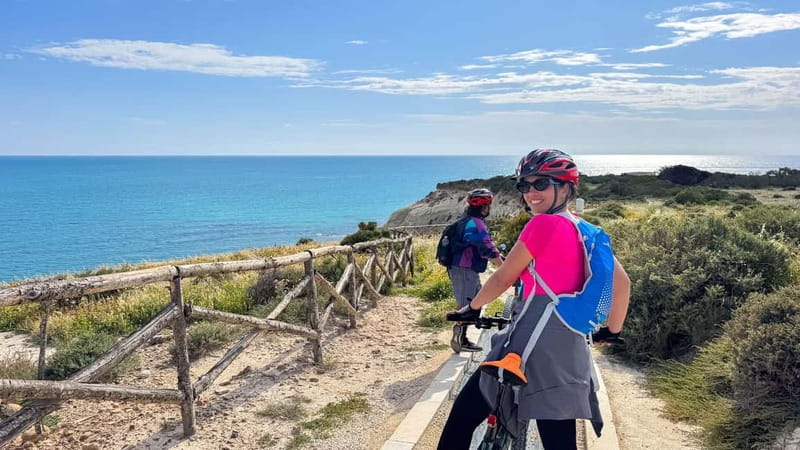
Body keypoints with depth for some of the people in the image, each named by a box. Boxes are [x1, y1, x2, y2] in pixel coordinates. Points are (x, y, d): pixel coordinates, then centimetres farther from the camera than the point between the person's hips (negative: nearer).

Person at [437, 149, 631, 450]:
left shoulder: (544, 223, -9)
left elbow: (503, 279, -4)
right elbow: (621, 282, 14)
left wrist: (472, 308, 12)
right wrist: (612, 329, 26)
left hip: (534, 340, -8)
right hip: (570, 347, 8)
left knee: (464, 416, 5)